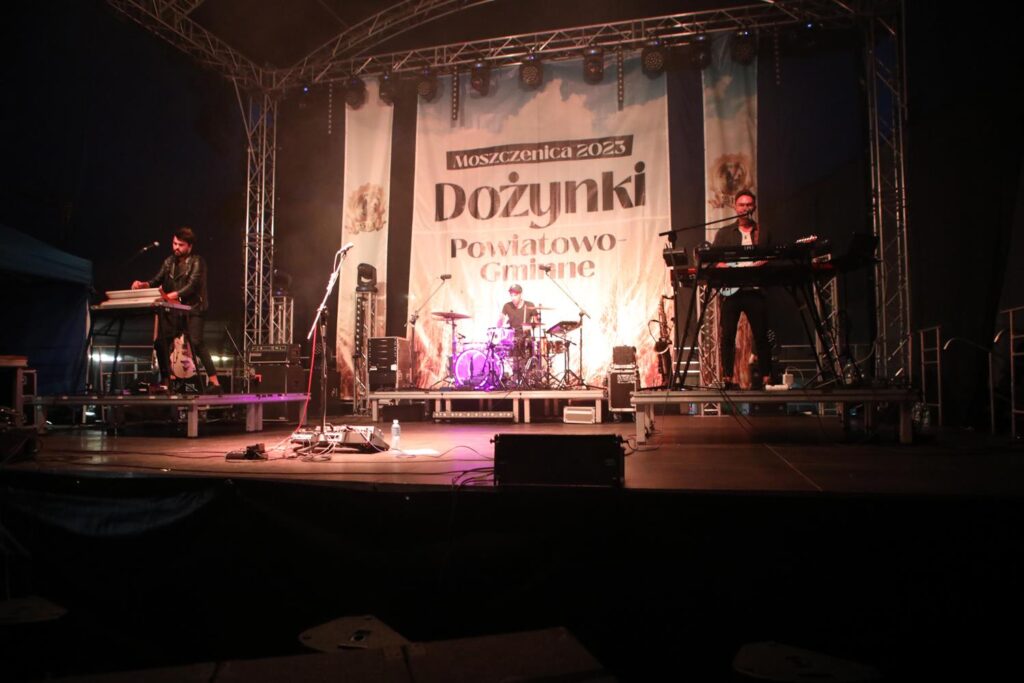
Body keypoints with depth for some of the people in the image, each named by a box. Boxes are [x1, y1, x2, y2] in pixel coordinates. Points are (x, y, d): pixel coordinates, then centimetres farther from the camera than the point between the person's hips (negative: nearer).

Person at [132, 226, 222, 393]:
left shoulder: (196, 262, -6)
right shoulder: (169, 261, 14)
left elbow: (192, 285, -19)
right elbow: (157, 280, 8)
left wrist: (173, 295, -34)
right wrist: (144, 284, -13)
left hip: (193, 310, -7)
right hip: (174, 311, 7)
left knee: (196, 342, -22)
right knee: (160, 343, 1)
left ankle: (214, 382, -25)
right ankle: (165, 381, 16)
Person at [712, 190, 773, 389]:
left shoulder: (764, 233, 15)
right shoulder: (724, 233, 11)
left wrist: (763, 265, -8)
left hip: (754, 290, 1)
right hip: (731, 291, -1)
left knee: (761, 335, 0)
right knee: (727, 335, -3)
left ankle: (765, 377, 8)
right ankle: (727, 378, 1)